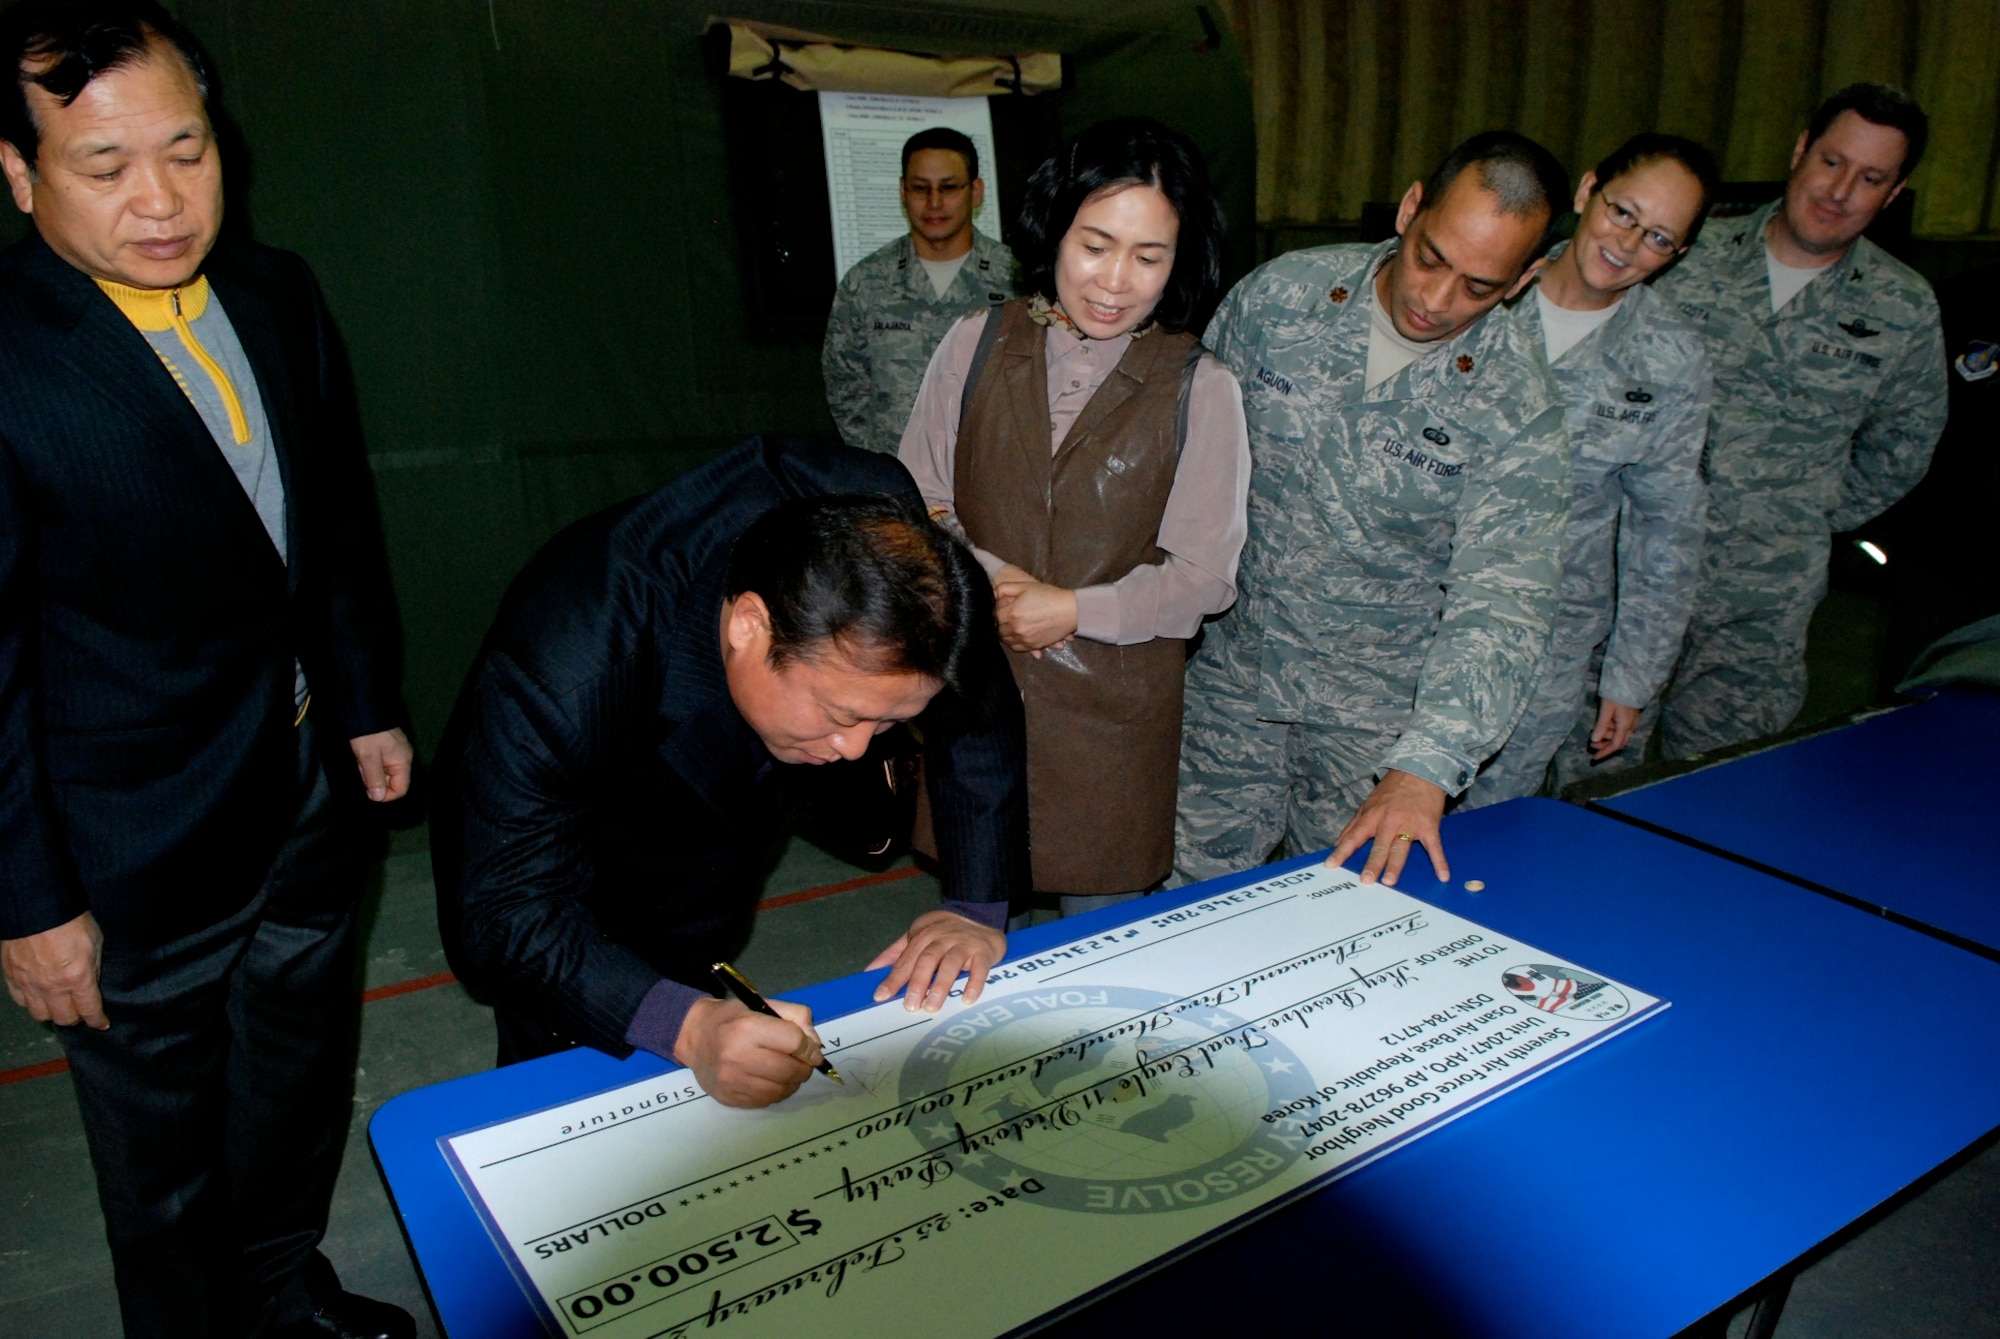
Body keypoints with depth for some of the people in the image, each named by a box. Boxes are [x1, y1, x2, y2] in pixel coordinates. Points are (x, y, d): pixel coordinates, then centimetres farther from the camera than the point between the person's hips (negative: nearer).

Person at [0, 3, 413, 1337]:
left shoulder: (279, 294, 0)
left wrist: (371, 705, 10)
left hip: (314, 789, 6)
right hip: (143, 842, -6)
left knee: (304, 1077, 25)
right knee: (166, 1151, 15)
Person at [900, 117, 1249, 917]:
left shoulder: (1200, 389, -5)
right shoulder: (975, 346, 1)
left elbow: (1205, 577, -4)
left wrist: (1076, 609, -17)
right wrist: (987, 577, -14)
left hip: (1113, 710, -1)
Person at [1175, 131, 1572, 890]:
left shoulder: (1517, 407, -16)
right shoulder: (1280, 294, -9)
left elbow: (1501, 600, -23)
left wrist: (1424, 768, -36)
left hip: (1376, 711, -1)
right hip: (1230, 664, 2)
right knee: (1196, 893, 12)